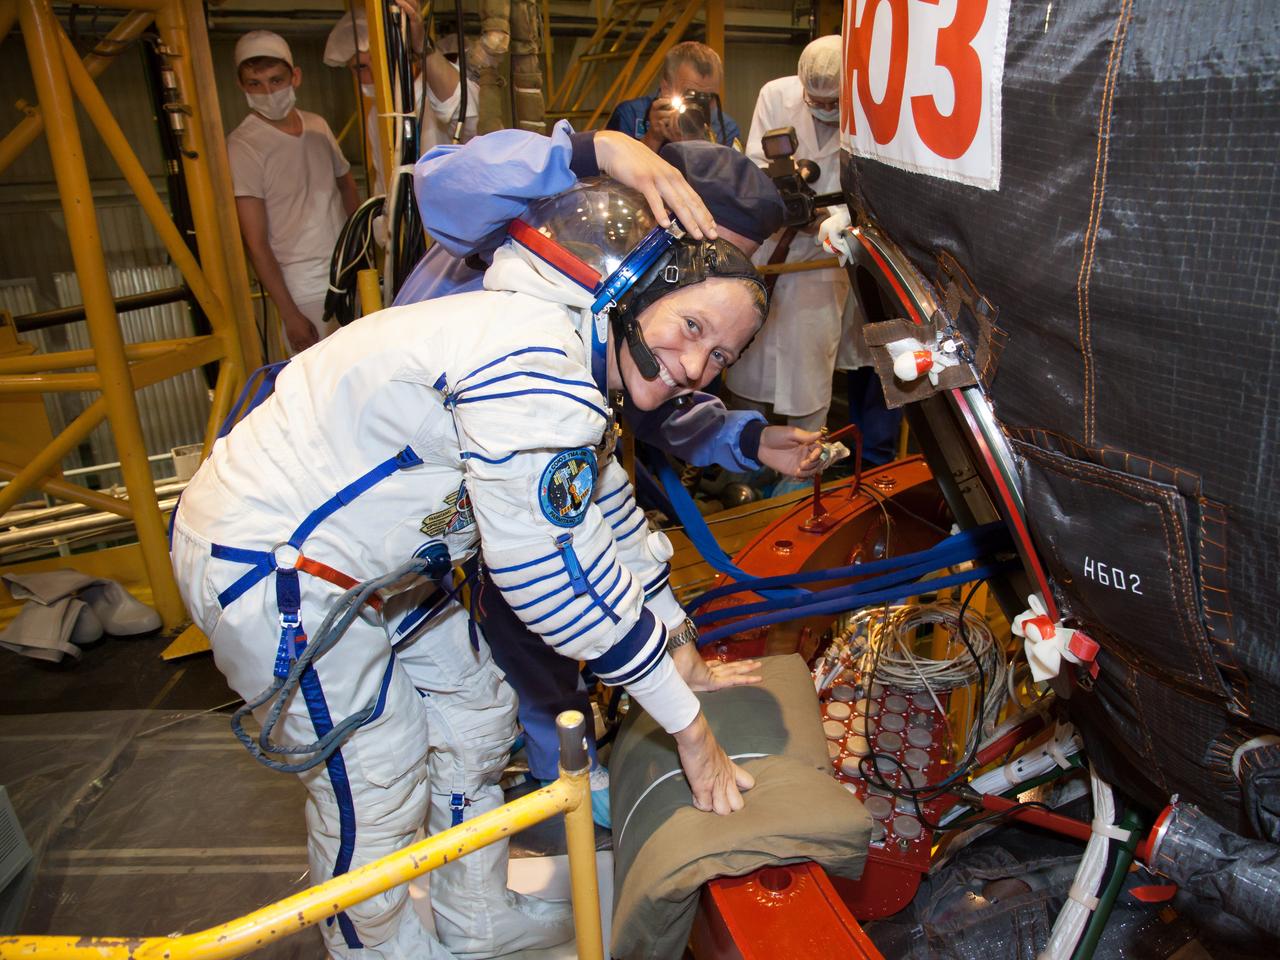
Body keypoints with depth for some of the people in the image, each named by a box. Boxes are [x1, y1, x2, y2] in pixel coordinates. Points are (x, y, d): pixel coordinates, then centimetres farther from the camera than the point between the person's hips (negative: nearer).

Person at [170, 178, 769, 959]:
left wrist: (685, 663, 14)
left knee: (476, 712, 17)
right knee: (374, 786, 3)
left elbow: (609, 522, 10)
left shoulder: (581, 363, 3)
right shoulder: (533, 364, -31)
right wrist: (689, 726, -19)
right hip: (268, 570, -10)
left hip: (374, 556, 10)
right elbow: (555, 578, -30)